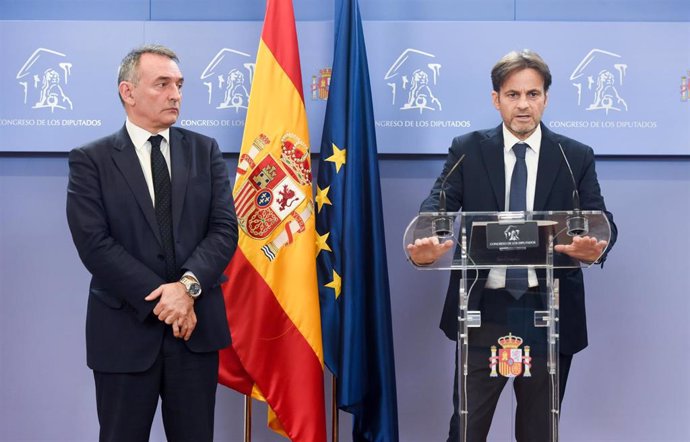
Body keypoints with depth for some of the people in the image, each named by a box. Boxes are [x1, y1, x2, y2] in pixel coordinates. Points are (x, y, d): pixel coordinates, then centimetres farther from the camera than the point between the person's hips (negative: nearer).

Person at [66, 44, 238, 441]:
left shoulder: (205, 151, 7)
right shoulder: (91, 160, -2)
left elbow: (225, 229, -1)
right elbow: (94, 243, -11)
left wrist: (189, 285, -17)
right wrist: (159, 299, -16)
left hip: (196, 324, 3)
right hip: (125, 329, -2)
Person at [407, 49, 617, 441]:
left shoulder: (576, 157, 5)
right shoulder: (467, 150, 4)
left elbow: (601, 220, -4)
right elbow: (438, 205, -8)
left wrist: (597, 245, -30)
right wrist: (424, 244, -32)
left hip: (550, 312, 1)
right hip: (484, 310, -1)